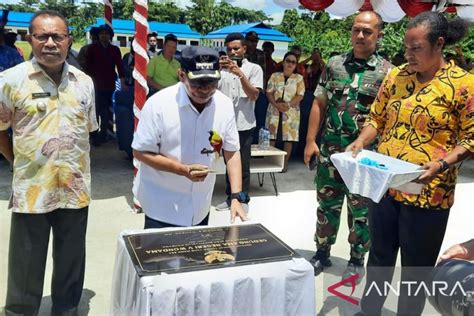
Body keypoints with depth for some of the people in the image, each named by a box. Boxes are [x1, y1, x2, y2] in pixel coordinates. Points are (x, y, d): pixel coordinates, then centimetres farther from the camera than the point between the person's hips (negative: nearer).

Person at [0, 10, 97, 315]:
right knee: (26, 270, 10)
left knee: (71, 266, 18)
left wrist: (74, 163, 9)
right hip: (32, 191, -3)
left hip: (75, 189, 3)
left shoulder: (84, 82, 4)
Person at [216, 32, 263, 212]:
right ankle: (230, 197, 23)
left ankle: (243, 199, 15)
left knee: (243, 164, 2)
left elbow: (254, 95, -11)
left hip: (243, 124, -3)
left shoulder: (254, 68, 0)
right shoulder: (223, 68, 9)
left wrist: (240, 74, -22)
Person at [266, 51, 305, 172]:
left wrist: (288, 104, -18)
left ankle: (285, 162, 9)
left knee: (289, 138, -1)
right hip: (274, 111, 1)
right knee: (271, 136, 0)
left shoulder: (299, 78, 4)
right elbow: (269, 92, 3)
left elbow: (300, 96, -3)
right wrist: (276, 104, -14)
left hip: (291, 112, -1)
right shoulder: (275, 76, 8)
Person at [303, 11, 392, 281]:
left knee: (361, 211, 10)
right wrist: (311, 141, 2)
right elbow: (319, 104, 7)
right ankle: (322, 253, 32)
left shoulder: (386, 72, -4)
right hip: (329, 150, 3)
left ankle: (357, 261, 29)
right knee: (327, 205, 15)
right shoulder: (334, 64, 5)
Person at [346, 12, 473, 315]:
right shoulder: (396, 76, 4)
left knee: (416, 268, 12)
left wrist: (442, 163, -24)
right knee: (379, 256, 19)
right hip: (384, 185, 5)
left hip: (428, 193, -4)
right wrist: (360, 142, -8)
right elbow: (377, 118, 11)